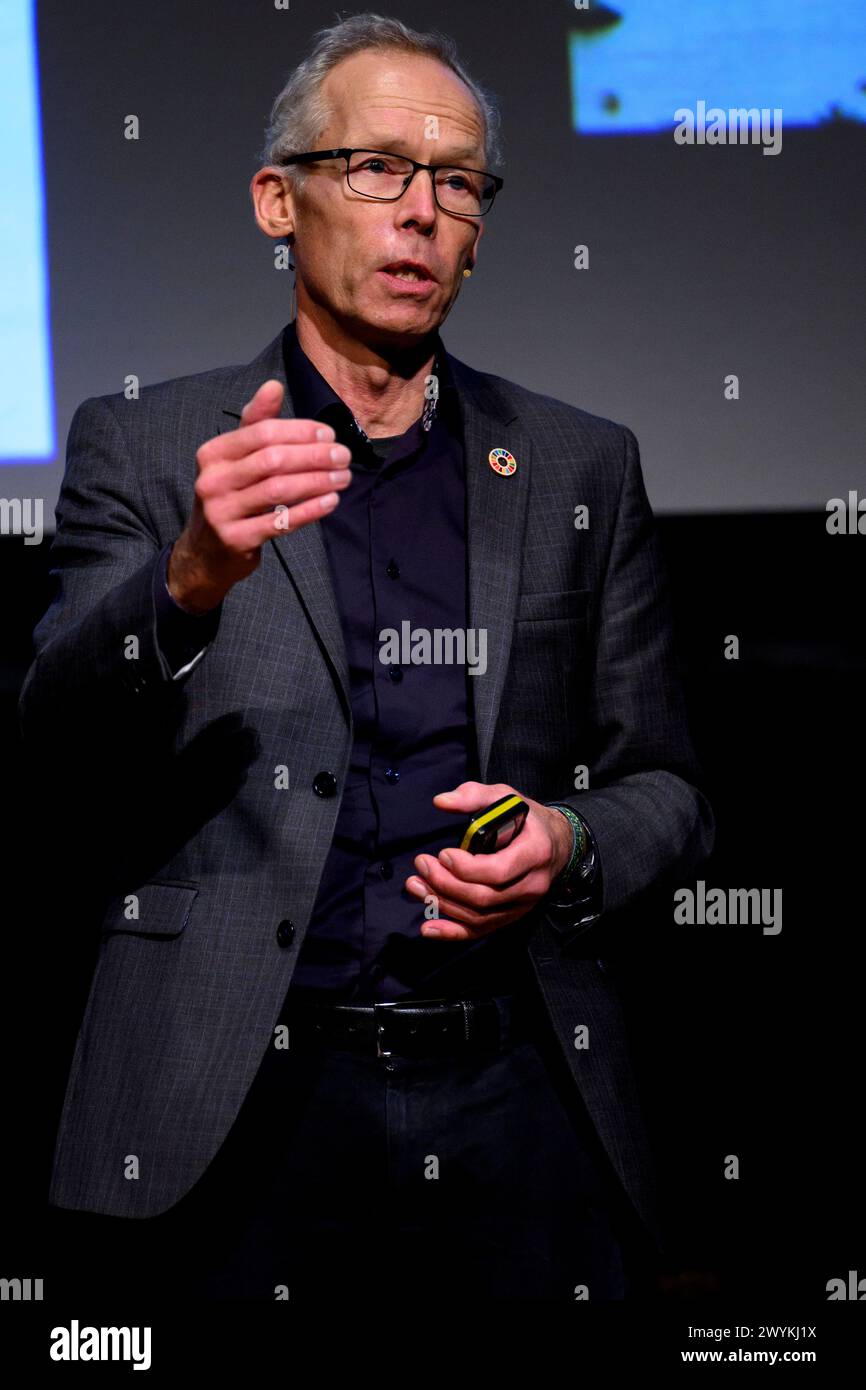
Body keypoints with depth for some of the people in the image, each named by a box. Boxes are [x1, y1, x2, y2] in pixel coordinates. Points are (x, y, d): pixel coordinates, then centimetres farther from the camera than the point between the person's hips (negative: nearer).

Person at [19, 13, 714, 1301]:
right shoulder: (144, 447, 5)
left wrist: (570, 846, -9)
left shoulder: (582, 467, 11)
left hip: (520, 1101, 2)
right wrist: (194, 578, -27)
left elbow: (666, 790, 14)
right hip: (241, 1110, -2)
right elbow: (59, 729, -8)